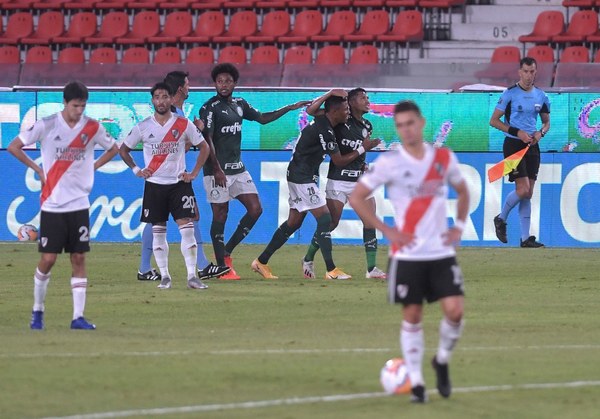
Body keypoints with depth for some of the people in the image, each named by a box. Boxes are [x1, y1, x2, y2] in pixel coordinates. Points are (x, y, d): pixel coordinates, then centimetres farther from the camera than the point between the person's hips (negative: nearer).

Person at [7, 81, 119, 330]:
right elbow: (13, 147, -1)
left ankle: (78, 316, 1)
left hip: (79, 204, 3)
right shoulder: (46, 126, -7)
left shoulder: (92, 128, 1)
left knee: (79, 258, 0)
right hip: (52, 204, -3)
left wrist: (92, 167, 7)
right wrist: (37, 169, -2)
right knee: (48, 258, -3)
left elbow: (113, 149, 18)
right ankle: (37, 311, 15)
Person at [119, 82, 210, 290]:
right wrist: (136, 170, -1)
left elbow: (204, 147, 8)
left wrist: (194, 173, 0)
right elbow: (123, 150, 12)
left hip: (179, 183, -1)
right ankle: (164, 276, 11)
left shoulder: (183, 124, -2)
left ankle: (192, 276, -9)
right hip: (154, 185, 1)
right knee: (158, 232, 3)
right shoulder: (143, 127, 0)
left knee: (187, 228, -9)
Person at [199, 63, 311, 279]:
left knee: (255, 209, 2)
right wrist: (217, 169, -24)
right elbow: (207, 140, -16)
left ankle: (227, 252, 13)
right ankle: (222, 266, 1)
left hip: (237, 168, 8)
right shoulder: (210, 107, -10)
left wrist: (290, 108, 20)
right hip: (218, 170, -8)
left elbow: (262, 118, 24)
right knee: (220, 215, -4)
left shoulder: (239, 104, 12)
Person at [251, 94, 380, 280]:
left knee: (294, 222, 13)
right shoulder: (324, 131, -20)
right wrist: (363, 149, -5)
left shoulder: (320, 122, 10)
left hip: (298, 177, 10)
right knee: (324, 217, -10)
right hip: (303, 179, -10)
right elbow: (339, 161, -15)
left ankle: (261, 262, 16)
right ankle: (331, 270, -11)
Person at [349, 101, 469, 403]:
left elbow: (462, 191, 22)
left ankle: (442, 361, 17)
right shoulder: (389, 162, -7)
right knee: (412, 316, 0)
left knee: (454, 310, -10)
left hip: (441, 252, 2)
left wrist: (459, 226, 8)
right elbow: (356, 198, -4)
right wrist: (386, 231, -8)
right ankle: (416, 382, 10)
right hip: (407, 253, -2)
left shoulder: (444, 158, 4)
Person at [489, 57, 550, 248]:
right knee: (523, 190, -15)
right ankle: (501, 219, 10)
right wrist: (517, 132, -15)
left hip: (532, 146, 5)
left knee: (528, 194, 3)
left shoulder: (541, 96, 9)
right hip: (513, 144, -5)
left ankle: (525, 238, 4)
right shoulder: (510, 94, -6)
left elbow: (546, 122, 20)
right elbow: (494, 120, -5)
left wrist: (540, 133, -3)